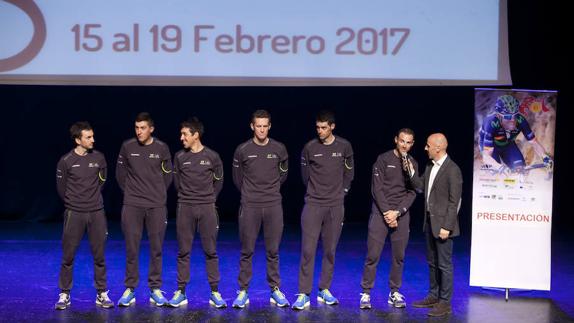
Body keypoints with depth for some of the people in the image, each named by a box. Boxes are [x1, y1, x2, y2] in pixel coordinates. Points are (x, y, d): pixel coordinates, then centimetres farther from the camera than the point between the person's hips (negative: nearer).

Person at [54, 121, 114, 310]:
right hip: (74, 214, -2)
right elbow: (61, 188, 4)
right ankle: (64, 294, 15)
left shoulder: (99, 158, 0)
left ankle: (102, 294, 15)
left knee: (99, 255, 6)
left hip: (97, 213, 2)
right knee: (68, 256, 4)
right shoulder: (66, 161, -7)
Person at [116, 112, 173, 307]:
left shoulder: (162, 148, -1)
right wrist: (129, 192, 10)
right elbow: (120, 172, 10)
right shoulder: (127, 146, -1)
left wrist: (158, 193, 10)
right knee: (131, 249, 2)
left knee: (156, 249, 5)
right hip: (132, 206, 0)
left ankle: (155, 289, 15)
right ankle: (130, 289, 13)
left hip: (157, 206, 0)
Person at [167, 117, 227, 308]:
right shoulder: (179, 157, 2)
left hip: (207, 208, -1)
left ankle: (215, 293, 8)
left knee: (210, 251, 2)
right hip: (185, 208, 1)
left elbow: (218, 181, 11)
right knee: (183, 252, 3)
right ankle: (181, 292, 10)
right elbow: (177, 182, 14)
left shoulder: (212, 157, -1)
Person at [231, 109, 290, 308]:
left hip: (274, 206, 1)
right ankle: (243, 292, 11)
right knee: (247, 251, 3)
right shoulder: (242, 150, -2)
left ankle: (275, 290, 16)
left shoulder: (279, 149, 1)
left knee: (273, 251, 6)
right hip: (249, 206, -1)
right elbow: (237, 177, 12)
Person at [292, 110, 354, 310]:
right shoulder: (310, 148, -3)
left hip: (335, 207, 1)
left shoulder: (344, 147, 0)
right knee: (308, 250, -6)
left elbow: (349, 174, 13)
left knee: (330, 250, 7)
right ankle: (304, 295, -3)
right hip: (313, 204, -1)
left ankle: (324, 290, 19)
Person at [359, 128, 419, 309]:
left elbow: (412, 192, 3)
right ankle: (366, 293, 3)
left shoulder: (412, 164, 8)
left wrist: (397, 212, -10)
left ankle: (395, 293, 14)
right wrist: (387, 212, -11)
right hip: (381, 212, -3)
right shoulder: (383, 159, 0)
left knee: (399, 256, 4)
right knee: (373, 255, -4)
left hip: (402, 214, 3)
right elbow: (377, 189, -5)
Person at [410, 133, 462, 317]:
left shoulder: (452, 170, -16)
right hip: (429, 221, 8)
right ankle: (433, 296, 29)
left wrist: (447, 227, -19)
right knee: (432, 263, 17)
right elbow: (421, 187, 11)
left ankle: (445, 303, 10)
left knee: (444, 264, 1)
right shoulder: (430, 166, 9)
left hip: (442, 224, -8)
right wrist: (411, 172, -3)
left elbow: (454, 202, -17)